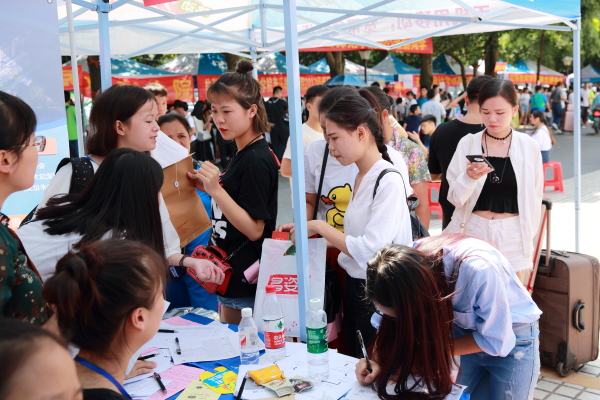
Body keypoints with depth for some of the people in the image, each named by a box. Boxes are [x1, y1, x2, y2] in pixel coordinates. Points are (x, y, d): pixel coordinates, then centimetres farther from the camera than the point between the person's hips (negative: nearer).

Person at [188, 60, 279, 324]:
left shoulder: (256, 160, -21)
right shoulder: (243, 154, 9)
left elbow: (254, 229, -22)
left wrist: (216, 190, -28)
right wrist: (210, 188, 3)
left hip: (246, 281, -10)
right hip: (234, 274, 10)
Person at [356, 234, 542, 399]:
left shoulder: (479, 271, -40)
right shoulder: (413, 261, -25)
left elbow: (496, 341, -27)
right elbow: (390, 323, -11)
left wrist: (433, 352, -27)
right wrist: (379, 360, -27)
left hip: (514, 339, -4)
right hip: (465, 331, 4)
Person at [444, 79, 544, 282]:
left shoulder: (529, 146, -3)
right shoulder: (467, 143, -4)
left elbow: (534, 197, 4)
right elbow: (455, 198, -6)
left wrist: (527, 236, 6)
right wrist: (468, 178, -24)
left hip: (513, 236, 0)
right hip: (473, 232, 0)